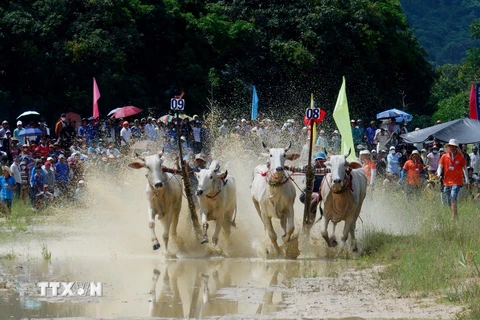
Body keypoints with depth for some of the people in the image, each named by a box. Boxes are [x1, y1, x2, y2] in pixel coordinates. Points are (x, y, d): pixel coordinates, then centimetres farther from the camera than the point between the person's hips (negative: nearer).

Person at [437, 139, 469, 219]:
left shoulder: (461, 157, 3)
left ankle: (454, 217, -21)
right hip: (447, 182, 3)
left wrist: (467, 180, 8)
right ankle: (455, 216, 21)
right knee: (450, 201, 8)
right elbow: (440, 167, 3)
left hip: (457, 182, -3)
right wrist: (439, 174, -18)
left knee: (453, 198, -20)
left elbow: (464, 169, 10)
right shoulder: (444, 157, 6)